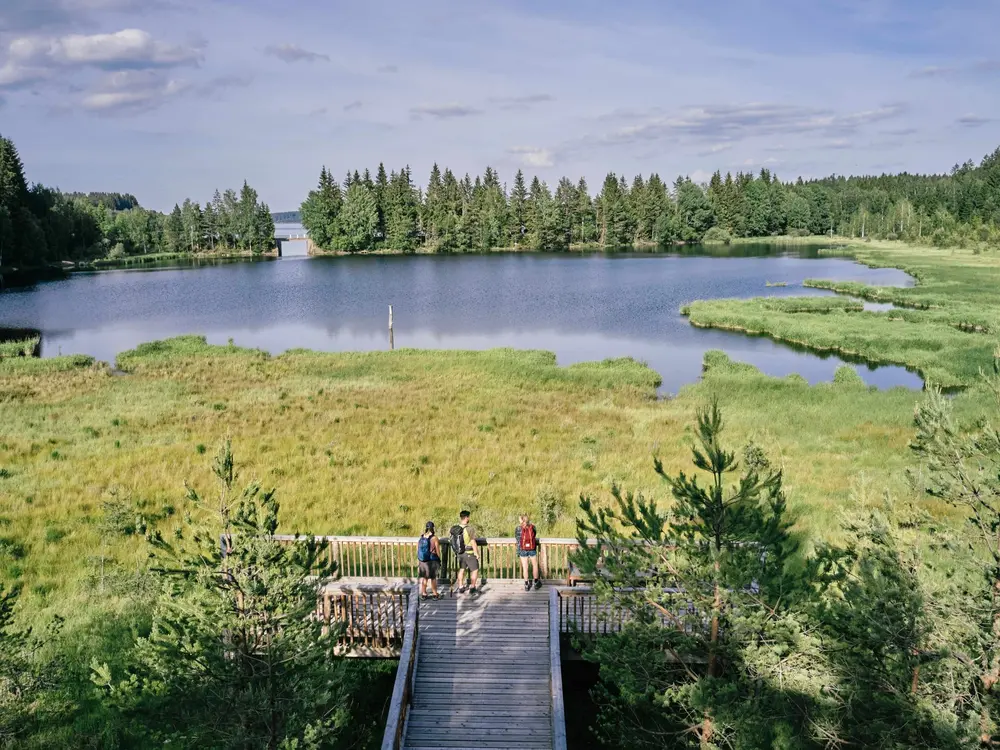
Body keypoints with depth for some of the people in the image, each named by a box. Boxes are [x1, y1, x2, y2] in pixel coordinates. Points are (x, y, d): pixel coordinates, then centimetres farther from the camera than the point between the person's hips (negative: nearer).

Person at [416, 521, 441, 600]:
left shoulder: (420, 538, -1)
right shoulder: (434, 538, -15)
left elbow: (417, 551, 4)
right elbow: (438, 551, -9)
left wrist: (418, 561, 14)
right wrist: (439, 560, 6)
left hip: (422, 561, 4)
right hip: (432, 561, -4)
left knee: (423, 577, 14)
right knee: (433, 578, 9)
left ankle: (423, 594, 19)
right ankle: (435, 594, 17)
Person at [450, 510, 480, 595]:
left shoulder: (455, 527, -6)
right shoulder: (470, 528, -26)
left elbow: (449, 534, 14)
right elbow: (473, 542, -24)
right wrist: (477, 553, -13)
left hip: (460, 553, 6)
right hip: (469, 553, -6)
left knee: (462, 569, 21)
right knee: (475, 570, 10)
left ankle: (461, 588, 26)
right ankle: (472, 588, 13)